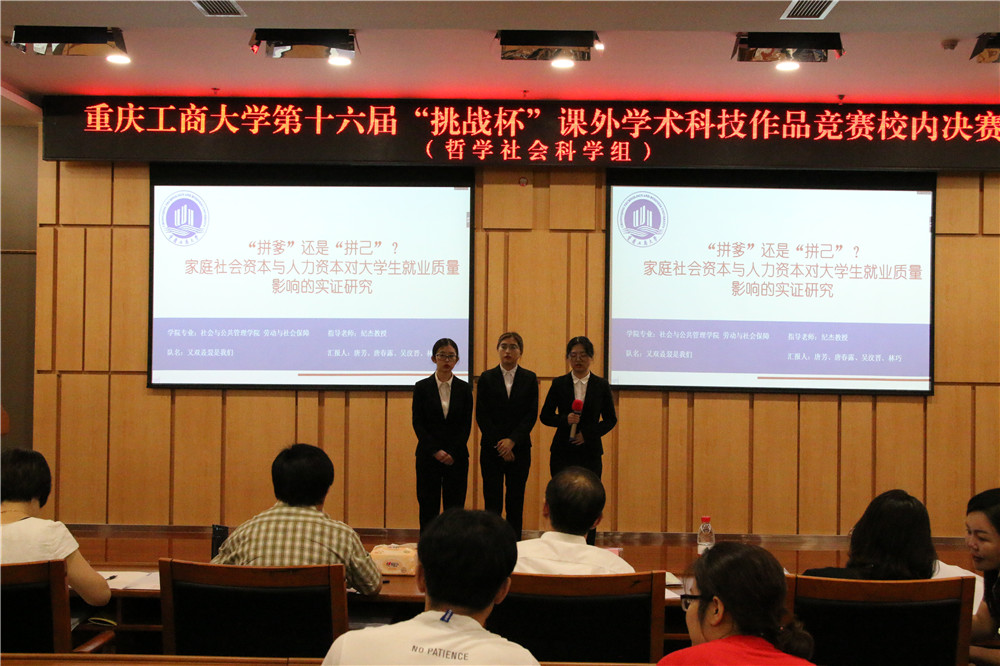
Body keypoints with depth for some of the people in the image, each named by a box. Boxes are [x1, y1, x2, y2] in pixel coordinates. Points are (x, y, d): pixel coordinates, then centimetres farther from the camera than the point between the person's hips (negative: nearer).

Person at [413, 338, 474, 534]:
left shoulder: (464, 389, 5)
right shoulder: (422, 387, 2)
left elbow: (466, 425, 2)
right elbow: (418, 423, -2)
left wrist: (453, 453, -10)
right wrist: (435, 451, -12)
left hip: (456, 457, 1)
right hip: (428, 456, -1)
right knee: (428, 510, 2)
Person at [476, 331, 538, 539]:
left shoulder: (529, 379, 5)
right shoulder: (486, 378, 4)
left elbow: (532, 415, -1)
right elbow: (481, 415, 0)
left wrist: (512, 441, -12)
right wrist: (499, 444, -8)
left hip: (519, 448, 1)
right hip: (491, 448, -1)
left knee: (516, 502, 3)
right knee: (492, 501, -3)